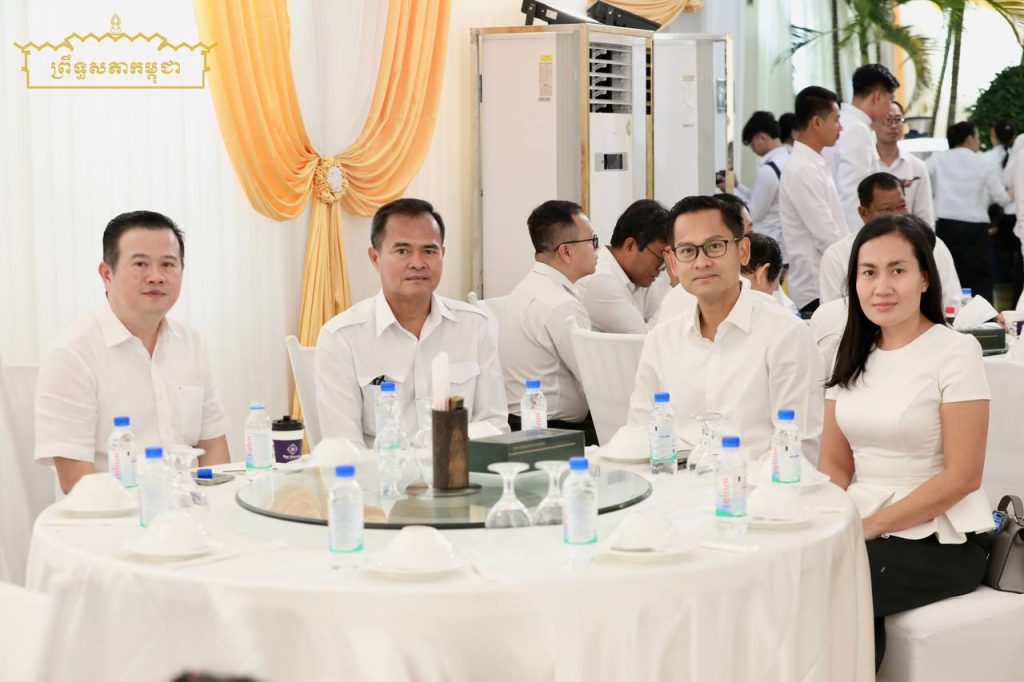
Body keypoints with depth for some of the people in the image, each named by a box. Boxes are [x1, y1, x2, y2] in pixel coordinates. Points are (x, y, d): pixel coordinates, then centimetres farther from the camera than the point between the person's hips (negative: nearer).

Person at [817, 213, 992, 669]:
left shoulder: (954, 352, -9)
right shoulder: (853, 356, 10)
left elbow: (962, 477, -13)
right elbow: (834, 463, 10)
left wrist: (870, 526, -17)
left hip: (940, 540, -5)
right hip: (863, 526, 5)